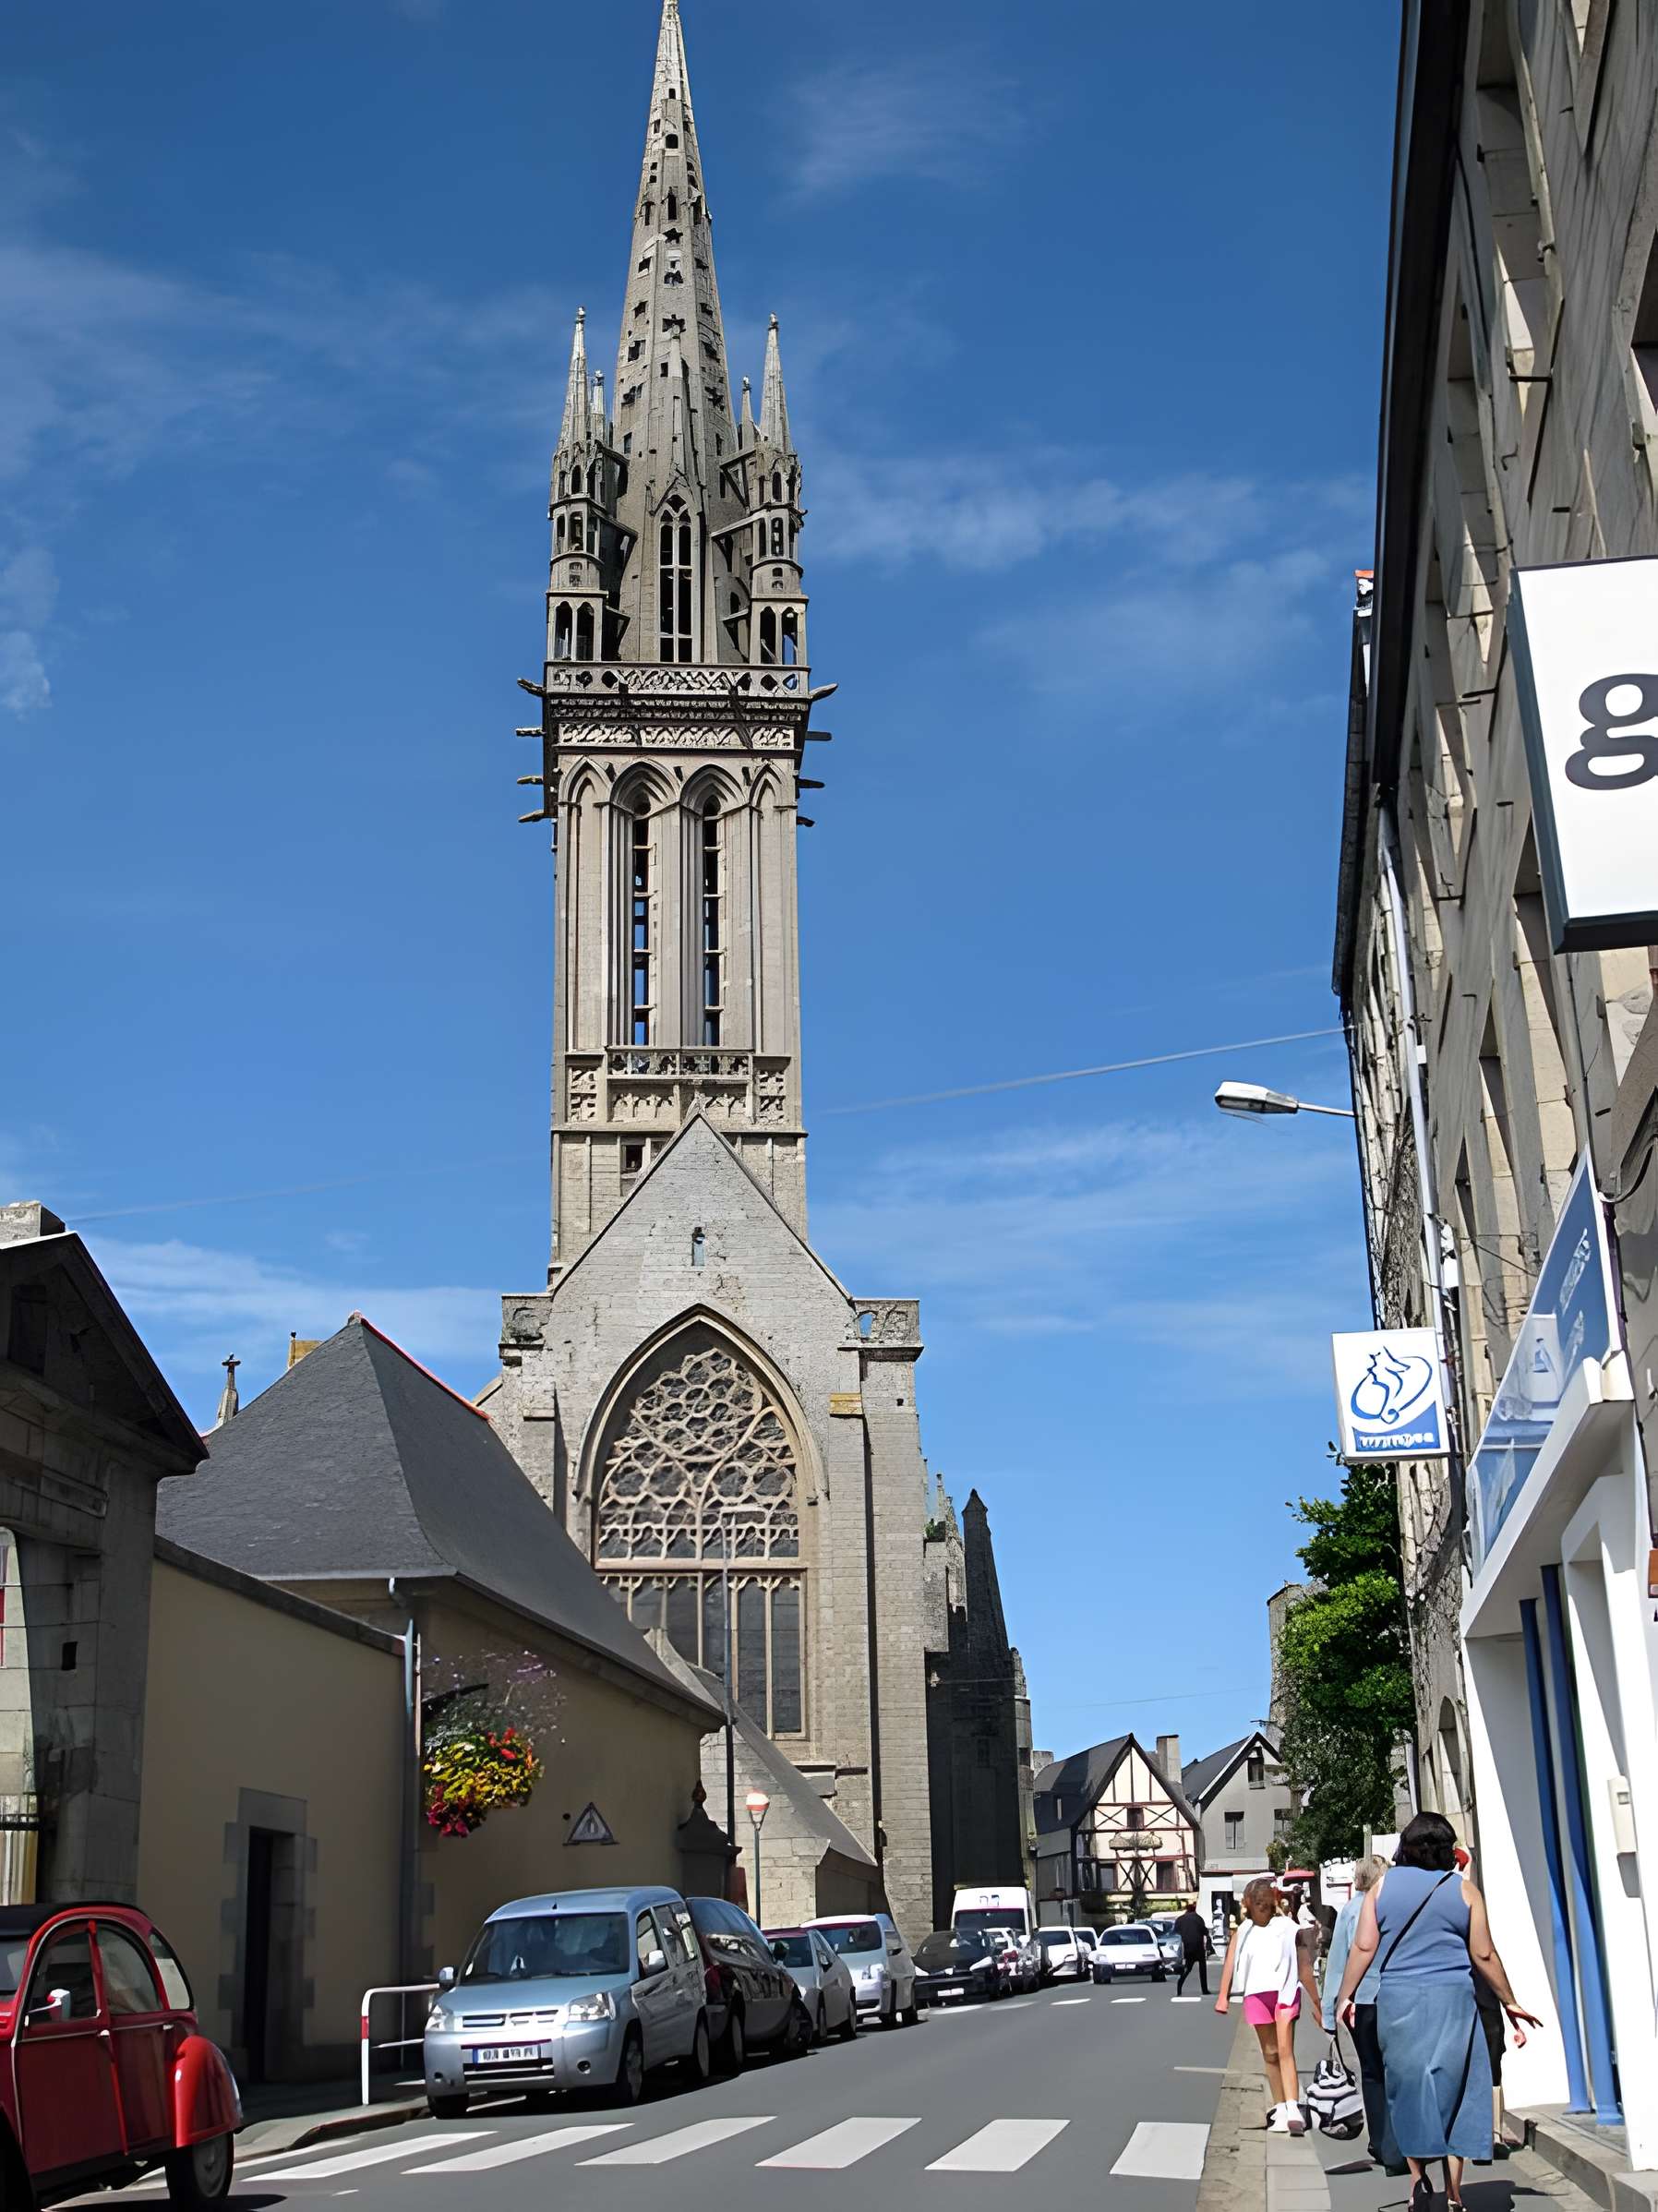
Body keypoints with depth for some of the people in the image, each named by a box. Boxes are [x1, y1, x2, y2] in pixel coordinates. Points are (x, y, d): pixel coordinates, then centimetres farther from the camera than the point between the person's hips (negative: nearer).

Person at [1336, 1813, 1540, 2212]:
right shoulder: (1463, 1889, 3)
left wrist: (1346, 1996, 6)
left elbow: (1364, 1947, -1)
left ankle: (1418, 2179, 3)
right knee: (1453, 2090, 7)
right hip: (1452, 2000, 0)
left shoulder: (1382, 1886, 5)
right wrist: (1510, 2003, 13)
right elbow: (1483, 1955, 2)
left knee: (1409, 2088, 12)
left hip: (1397, 2000, 1)